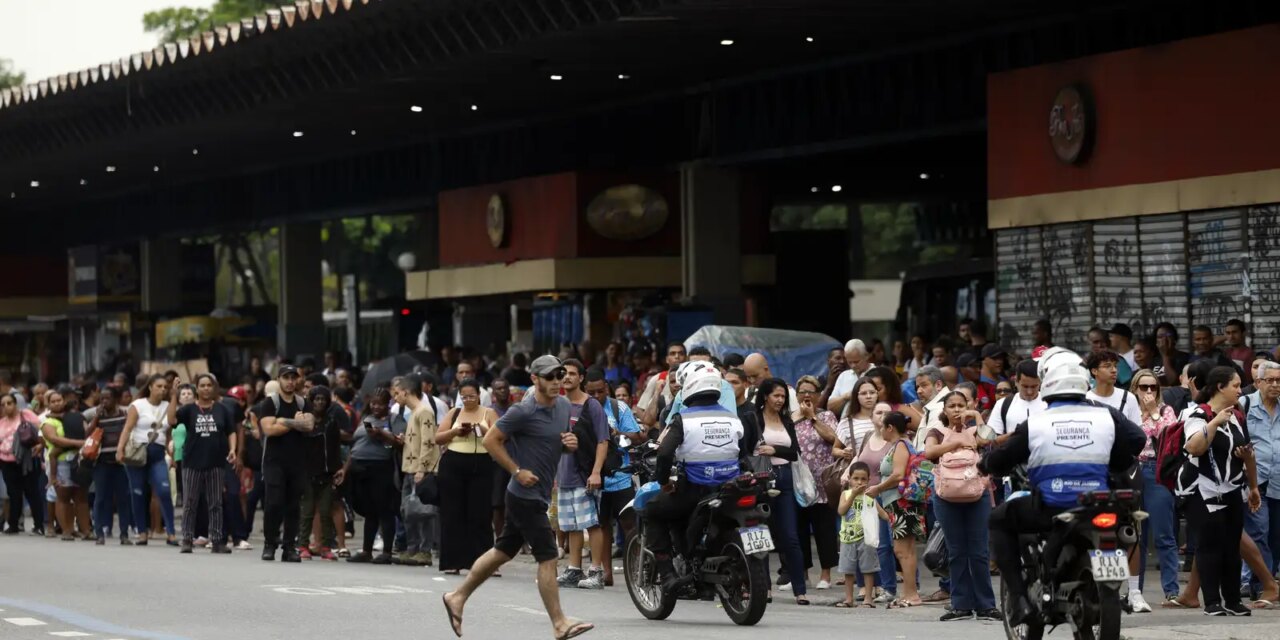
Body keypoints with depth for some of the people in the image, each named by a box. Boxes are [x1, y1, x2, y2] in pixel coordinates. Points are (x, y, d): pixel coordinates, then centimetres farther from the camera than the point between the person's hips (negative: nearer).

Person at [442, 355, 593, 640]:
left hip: (540, 496, 8)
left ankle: (458, 597, 26)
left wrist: (571, 443, -2)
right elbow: (490, 440, -13)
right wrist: (518, 471, -15)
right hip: (526, 495, -8)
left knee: (502, 552, 15)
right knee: (548, 558, -8)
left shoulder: (564, 407, 8)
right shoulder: (523, 412, -16)